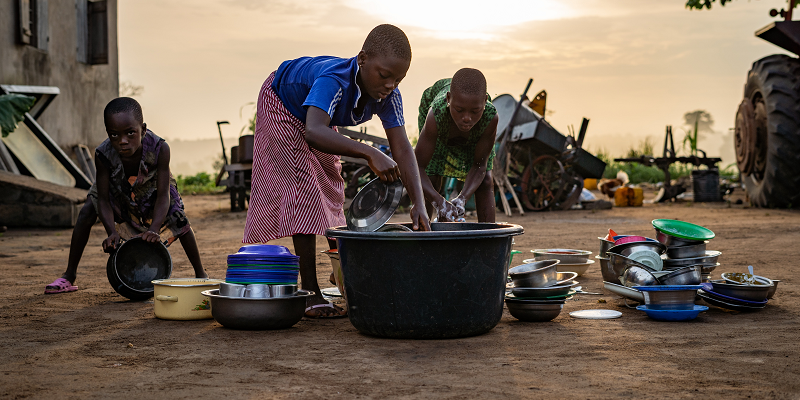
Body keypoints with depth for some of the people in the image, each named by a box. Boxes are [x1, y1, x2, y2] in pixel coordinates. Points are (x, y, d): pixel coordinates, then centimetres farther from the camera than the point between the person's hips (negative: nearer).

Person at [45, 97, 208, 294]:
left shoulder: (159, 149, -41)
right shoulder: (103, 154, -38)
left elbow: (163, 195, -38)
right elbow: (103, 199, -30)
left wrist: (154, 229, -52)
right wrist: (111, 232, -45)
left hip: (151, 187, -1)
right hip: (117, 188, 1)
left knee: (178, 219, -18)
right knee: (87, 212, -18)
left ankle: (200, 273, 1)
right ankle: (69, 277, -5)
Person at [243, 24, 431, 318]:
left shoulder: (389, 96, -28)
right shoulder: (335, 81, -46)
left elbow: (402, 150, -32)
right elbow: (313, 132, -63)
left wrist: (419, 204, -44)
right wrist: (369, 153, -70)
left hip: (320, 116, 7)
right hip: (282, 105, -7)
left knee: (331, 188, 15)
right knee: (303, 184, -18)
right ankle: (310, 293, -19)